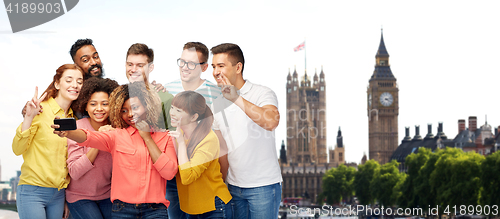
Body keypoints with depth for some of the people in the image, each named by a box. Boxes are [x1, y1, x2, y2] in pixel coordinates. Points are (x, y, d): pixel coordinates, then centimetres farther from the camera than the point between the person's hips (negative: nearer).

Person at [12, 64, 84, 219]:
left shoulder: (73, 118, 11)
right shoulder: (41, 109, -8)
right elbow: (17, 149, -15)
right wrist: (29, 117, -25)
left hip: (59, 195, 6)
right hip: (33, 192, -6)